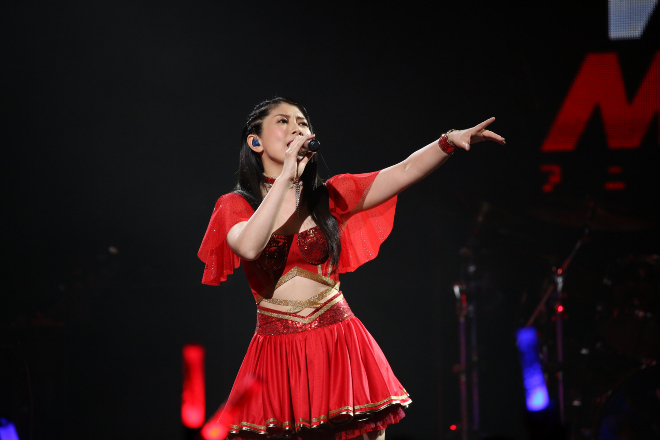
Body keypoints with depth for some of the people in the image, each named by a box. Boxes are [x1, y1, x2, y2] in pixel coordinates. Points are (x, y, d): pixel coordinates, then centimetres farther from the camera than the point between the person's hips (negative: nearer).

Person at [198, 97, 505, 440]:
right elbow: (250, 247, -20)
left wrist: (450, 141, -16)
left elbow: (404, 172, 0)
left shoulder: (328, 197, 10)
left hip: (340, 344, 2)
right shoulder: (236, 205, 3)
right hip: (277, 353, -1)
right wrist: (286, 176, -16)